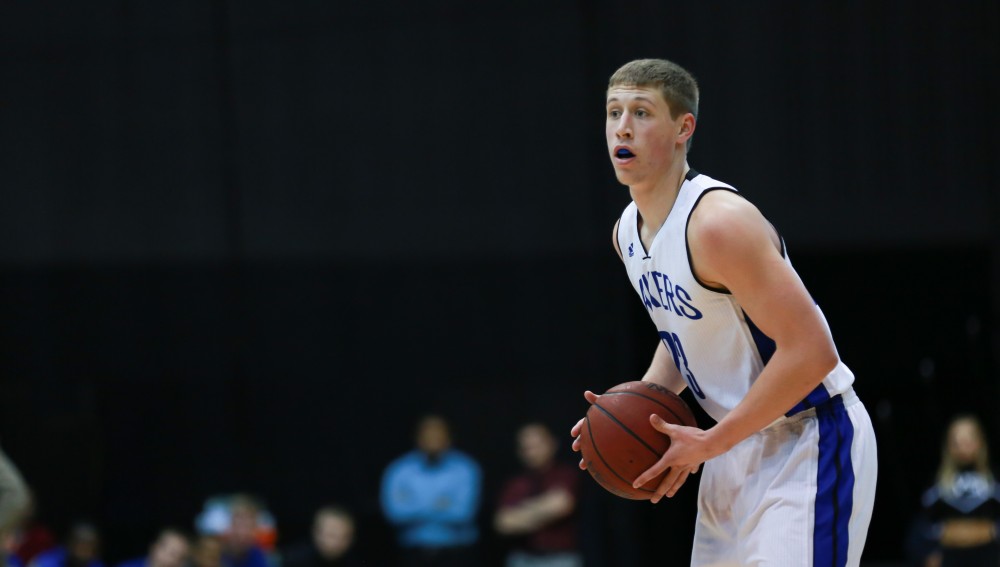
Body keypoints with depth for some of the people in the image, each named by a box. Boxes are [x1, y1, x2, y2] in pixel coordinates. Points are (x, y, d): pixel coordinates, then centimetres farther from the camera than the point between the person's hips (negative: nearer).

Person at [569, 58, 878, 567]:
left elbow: (811, 352, -27)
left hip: (808, 443, -9)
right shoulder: (628, 232, 6)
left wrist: (710, 444, -22)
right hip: (741, 447, 9)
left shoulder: (718, 222, -23)